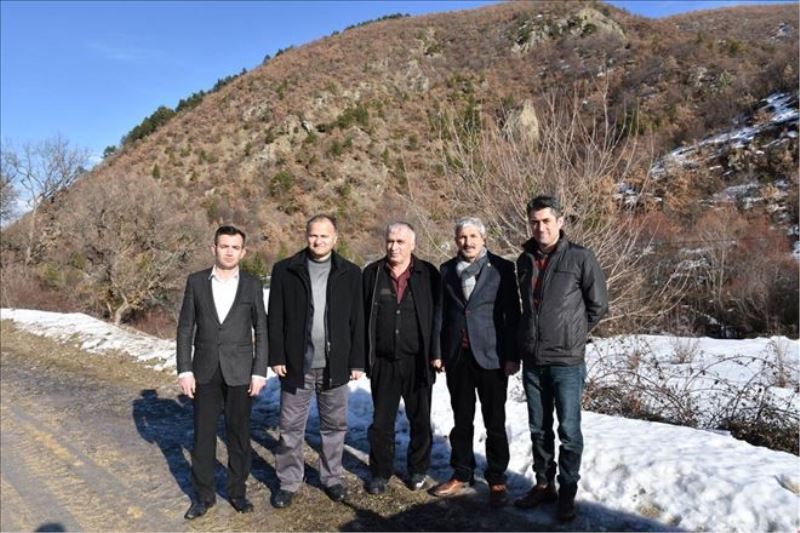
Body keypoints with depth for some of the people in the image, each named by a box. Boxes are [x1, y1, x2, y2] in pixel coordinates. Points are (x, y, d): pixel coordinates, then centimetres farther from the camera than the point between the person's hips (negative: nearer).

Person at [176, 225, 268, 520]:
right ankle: (203, 495, 23)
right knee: (203, 435, 8)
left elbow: (261, 331, -1)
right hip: (205, 370, 1)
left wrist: (259, 372, -6)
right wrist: (184, 370, -4)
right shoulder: (196, 282, 0)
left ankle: (237, 491, 24)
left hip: (239, 371, -1)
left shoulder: (252, 284, -2)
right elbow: (185, 328, 2)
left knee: (239, 434, 8)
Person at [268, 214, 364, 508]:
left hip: (334, 364, 1)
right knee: (291, 428, 10)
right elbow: (274, 318, -1)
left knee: (334, 426, 13)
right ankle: (288, 483, 25)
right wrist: (276, 357, -6)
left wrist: (357, 361, -1)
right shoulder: (284, 270, -2)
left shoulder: (350, 273, 0)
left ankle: (332, 478, 30)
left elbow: (357, 320, 1)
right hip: (296, 363, -1)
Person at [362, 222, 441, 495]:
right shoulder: (372, 273, 1)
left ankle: (418, 469, 32)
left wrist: (435, 355, -6)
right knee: (381, 421, 11)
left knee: (420, 420, 13)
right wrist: (362, 355, -3)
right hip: (383, 362, 1)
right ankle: (380, 472, 28)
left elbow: (437, 316, -1)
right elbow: (361, 316, 1)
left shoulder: (428, 274, -3)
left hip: (417, 362, 0)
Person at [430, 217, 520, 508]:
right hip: (457, 356, 3)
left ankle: (497, 480, 22)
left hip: (491, 355, -3)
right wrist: (437, 352, 5)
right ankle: (462, 474, 29)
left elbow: (512, 314, -4)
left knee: (495, 423, 7)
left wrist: (512, 356, -7)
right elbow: (442, 312, 9)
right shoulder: (447, 270, 7)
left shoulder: (501, 268, -3)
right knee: (461, 421, 14)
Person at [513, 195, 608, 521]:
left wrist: (572, 335, 5)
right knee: (539, 428, 15)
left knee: (568, 430, 5)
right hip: (532, 361, 5)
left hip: (566, 362, -4)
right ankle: (544, 484, 30)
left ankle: (567, 492, 21)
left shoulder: (580, 258, -8)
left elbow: (598, 306, 0)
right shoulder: (525, 260, 7)